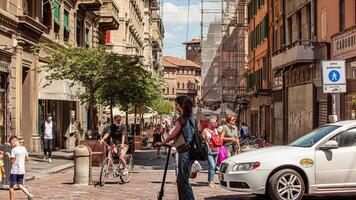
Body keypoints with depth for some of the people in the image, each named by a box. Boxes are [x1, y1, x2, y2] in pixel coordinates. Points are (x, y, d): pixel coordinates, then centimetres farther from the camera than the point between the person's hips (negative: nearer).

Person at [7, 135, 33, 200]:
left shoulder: (14, 150, -14)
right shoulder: (23, 148, 5)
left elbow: (11, 161, -16)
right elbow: (27, 159, 13)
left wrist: (9, 156, 1)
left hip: (14, 171, -6)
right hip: (22, 170, 6)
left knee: (11, 186, 8)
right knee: (20, 185, 13)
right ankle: (29, 194, -5)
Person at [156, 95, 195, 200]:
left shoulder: (182, 118, -11)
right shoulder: (191, 118, 14)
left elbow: (173, 135, -10)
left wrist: (162, 143, 0)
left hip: (185, 152, -9)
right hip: (191, 151, 9)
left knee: (184, 181, -7)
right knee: (180, 180, 15)